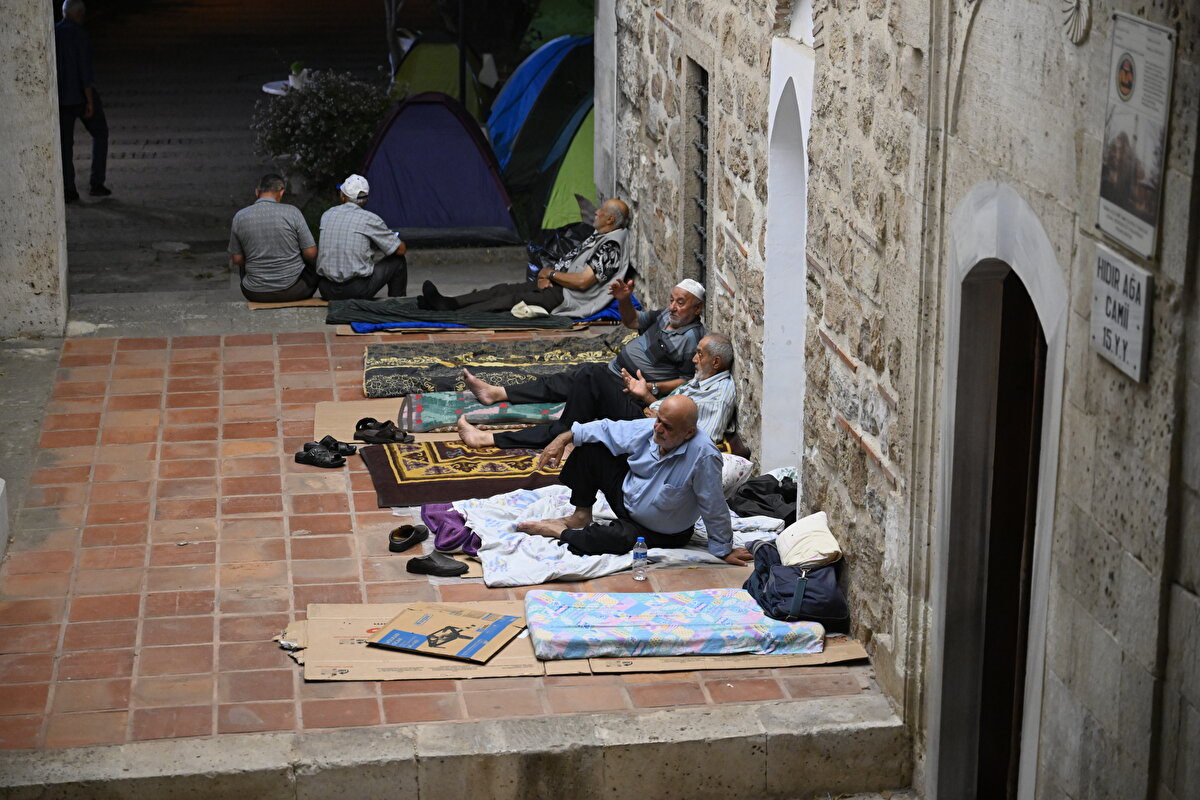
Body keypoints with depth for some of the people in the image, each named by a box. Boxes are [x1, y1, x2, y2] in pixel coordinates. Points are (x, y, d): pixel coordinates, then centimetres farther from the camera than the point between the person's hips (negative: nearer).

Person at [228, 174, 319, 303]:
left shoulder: (239, 217, -4)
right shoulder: (292, 212, -11)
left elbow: (237, 260, 3)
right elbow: (311, 253, -8)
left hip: (256, 294, 3)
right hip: (294, 291, -3)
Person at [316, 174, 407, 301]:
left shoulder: (327, 215, 9)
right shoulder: (370, 219, -7)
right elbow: (400, 249, 1)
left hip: (326, 291, 5)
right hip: (357, 291, -5)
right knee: (398, 261, 12)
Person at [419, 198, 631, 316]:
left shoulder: (611, 246, -15)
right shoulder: (596, 237, 18)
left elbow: (582, 281, -22)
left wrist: (551, 274, -9)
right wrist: (544, 276, 1)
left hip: (569, 297, -10)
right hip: (555, 284, 10)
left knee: (514, 298, -21)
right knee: (503, 289, -5)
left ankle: (454, 316, -28)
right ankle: (448, 304, -15)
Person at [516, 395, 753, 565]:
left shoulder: (703, 455, -37)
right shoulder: (647, 429, -17)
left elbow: (714, 508, -28)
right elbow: (607, 428, -1)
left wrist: (724, 551, -19)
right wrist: (564, 438, -6)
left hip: (660, 533, -6)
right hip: (627, 497, 6)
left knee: (619, 539, -37)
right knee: (590, 447, -2)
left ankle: (560, 532, -10)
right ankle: (581, 516, 7)